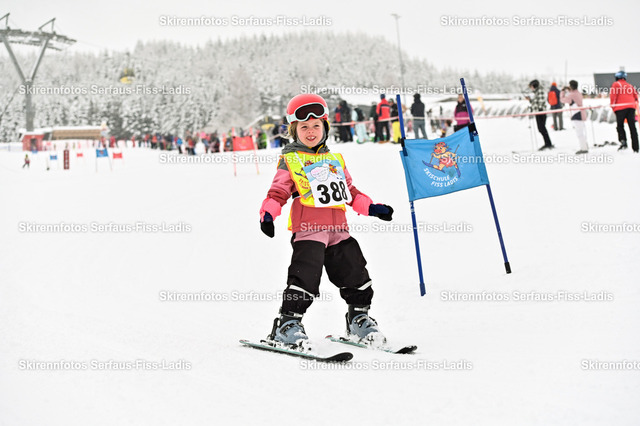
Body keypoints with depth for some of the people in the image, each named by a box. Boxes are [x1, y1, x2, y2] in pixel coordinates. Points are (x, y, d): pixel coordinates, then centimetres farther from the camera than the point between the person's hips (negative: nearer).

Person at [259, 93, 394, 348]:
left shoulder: (335, 160, 21)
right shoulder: (290, 161, 5)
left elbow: (350, 191, 26)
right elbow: (278, 193, -1)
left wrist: (371, 208, 17)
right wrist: (268, 213, -18)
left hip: (338, 229, 5)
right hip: (308, 230, -5)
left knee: (355, 274, 9)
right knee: (305, 277, -14)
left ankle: (359, 319, 26)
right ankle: (287, 323, -3)